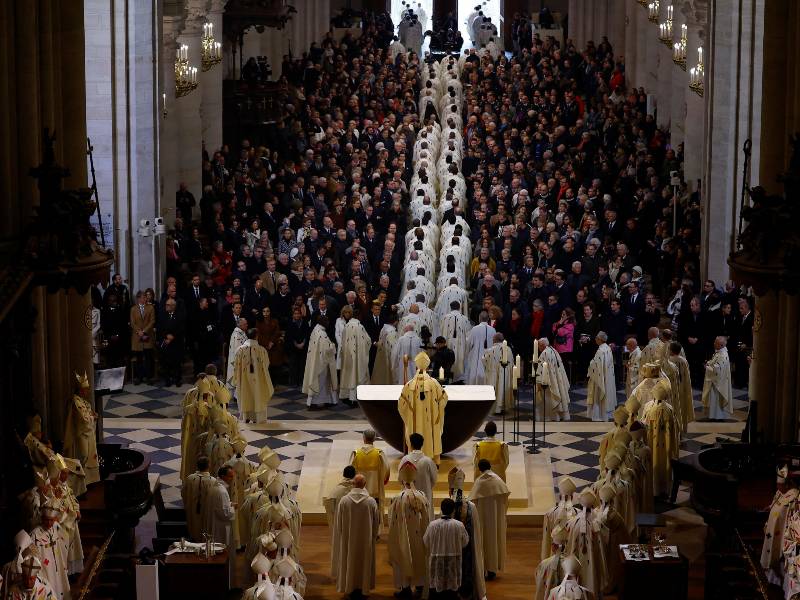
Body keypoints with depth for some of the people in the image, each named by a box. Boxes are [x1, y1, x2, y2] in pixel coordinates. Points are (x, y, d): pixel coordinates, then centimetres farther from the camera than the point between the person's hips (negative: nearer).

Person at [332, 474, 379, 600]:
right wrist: (374, 536, 12)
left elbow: (338, 523, -4)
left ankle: (350, 589, 22)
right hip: (366, 540, 0)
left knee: (349, 562, 15)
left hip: (348, 539, 0)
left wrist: (342, 536, 11)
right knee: (364, 562, 14)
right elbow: (376, 523, -4)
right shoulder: (371, 502, -15)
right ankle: (362, 588, 21)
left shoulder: (344, 501, -14)